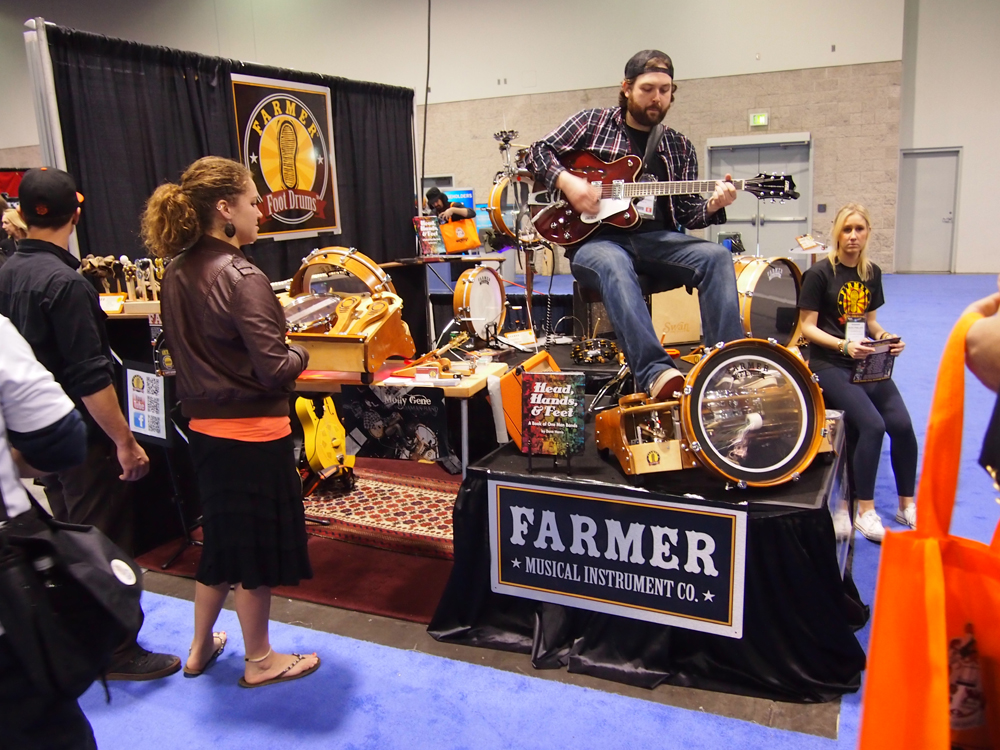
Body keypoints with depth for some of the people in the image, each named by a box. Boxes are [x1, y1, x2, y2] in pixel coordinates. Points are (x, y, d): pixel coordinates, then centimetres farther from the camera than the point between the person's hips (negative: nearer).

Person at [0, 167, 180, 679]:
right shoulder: (65, 283, -22)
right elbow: (91, 379, -24)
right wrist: (126, 442, -19)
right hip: (83, 435, -9)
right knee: (106, 543, 3)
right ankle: (116, 652, 15)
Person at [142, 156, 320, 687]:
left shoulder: (177, 274, 5)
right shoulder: (242, 277, -20)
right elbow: (274, 369, -23)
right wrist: (300, 352, -3)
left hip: (204, 426, 8)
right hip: (253, 431, -8)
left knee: (222, 534, 23)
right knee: (260, 542, 9)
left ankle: (201, 647, 39)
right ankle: (259, 660, 27)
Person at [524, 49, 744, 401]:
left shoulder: (679, 147, 18)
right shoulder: (593, 122, 10)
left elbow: (686, 213, 12)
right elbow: (537, 152, 8)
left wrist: (713, 206, -11)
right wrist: (567, 181, -11)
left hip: (656, 239, 4)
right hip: (596, 238, -3)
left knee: (716, 257, -24)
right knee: (614, 266, -40)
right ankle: (655, 372, -50)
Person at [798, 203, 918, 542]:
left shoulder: (872, 273, 10)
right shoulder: (820, 273, -8)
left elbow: (869, 320, 19)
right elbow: (807, 327, -9)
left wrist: (887, 337, -2)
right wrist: (843, 345, -22)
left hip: (867, 362, 5)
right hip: (829, 365, -5)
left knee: (902, 424, -11)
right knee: (872, 425, -22)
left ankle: (907, 504, 10)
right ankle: (864, 511, -6)